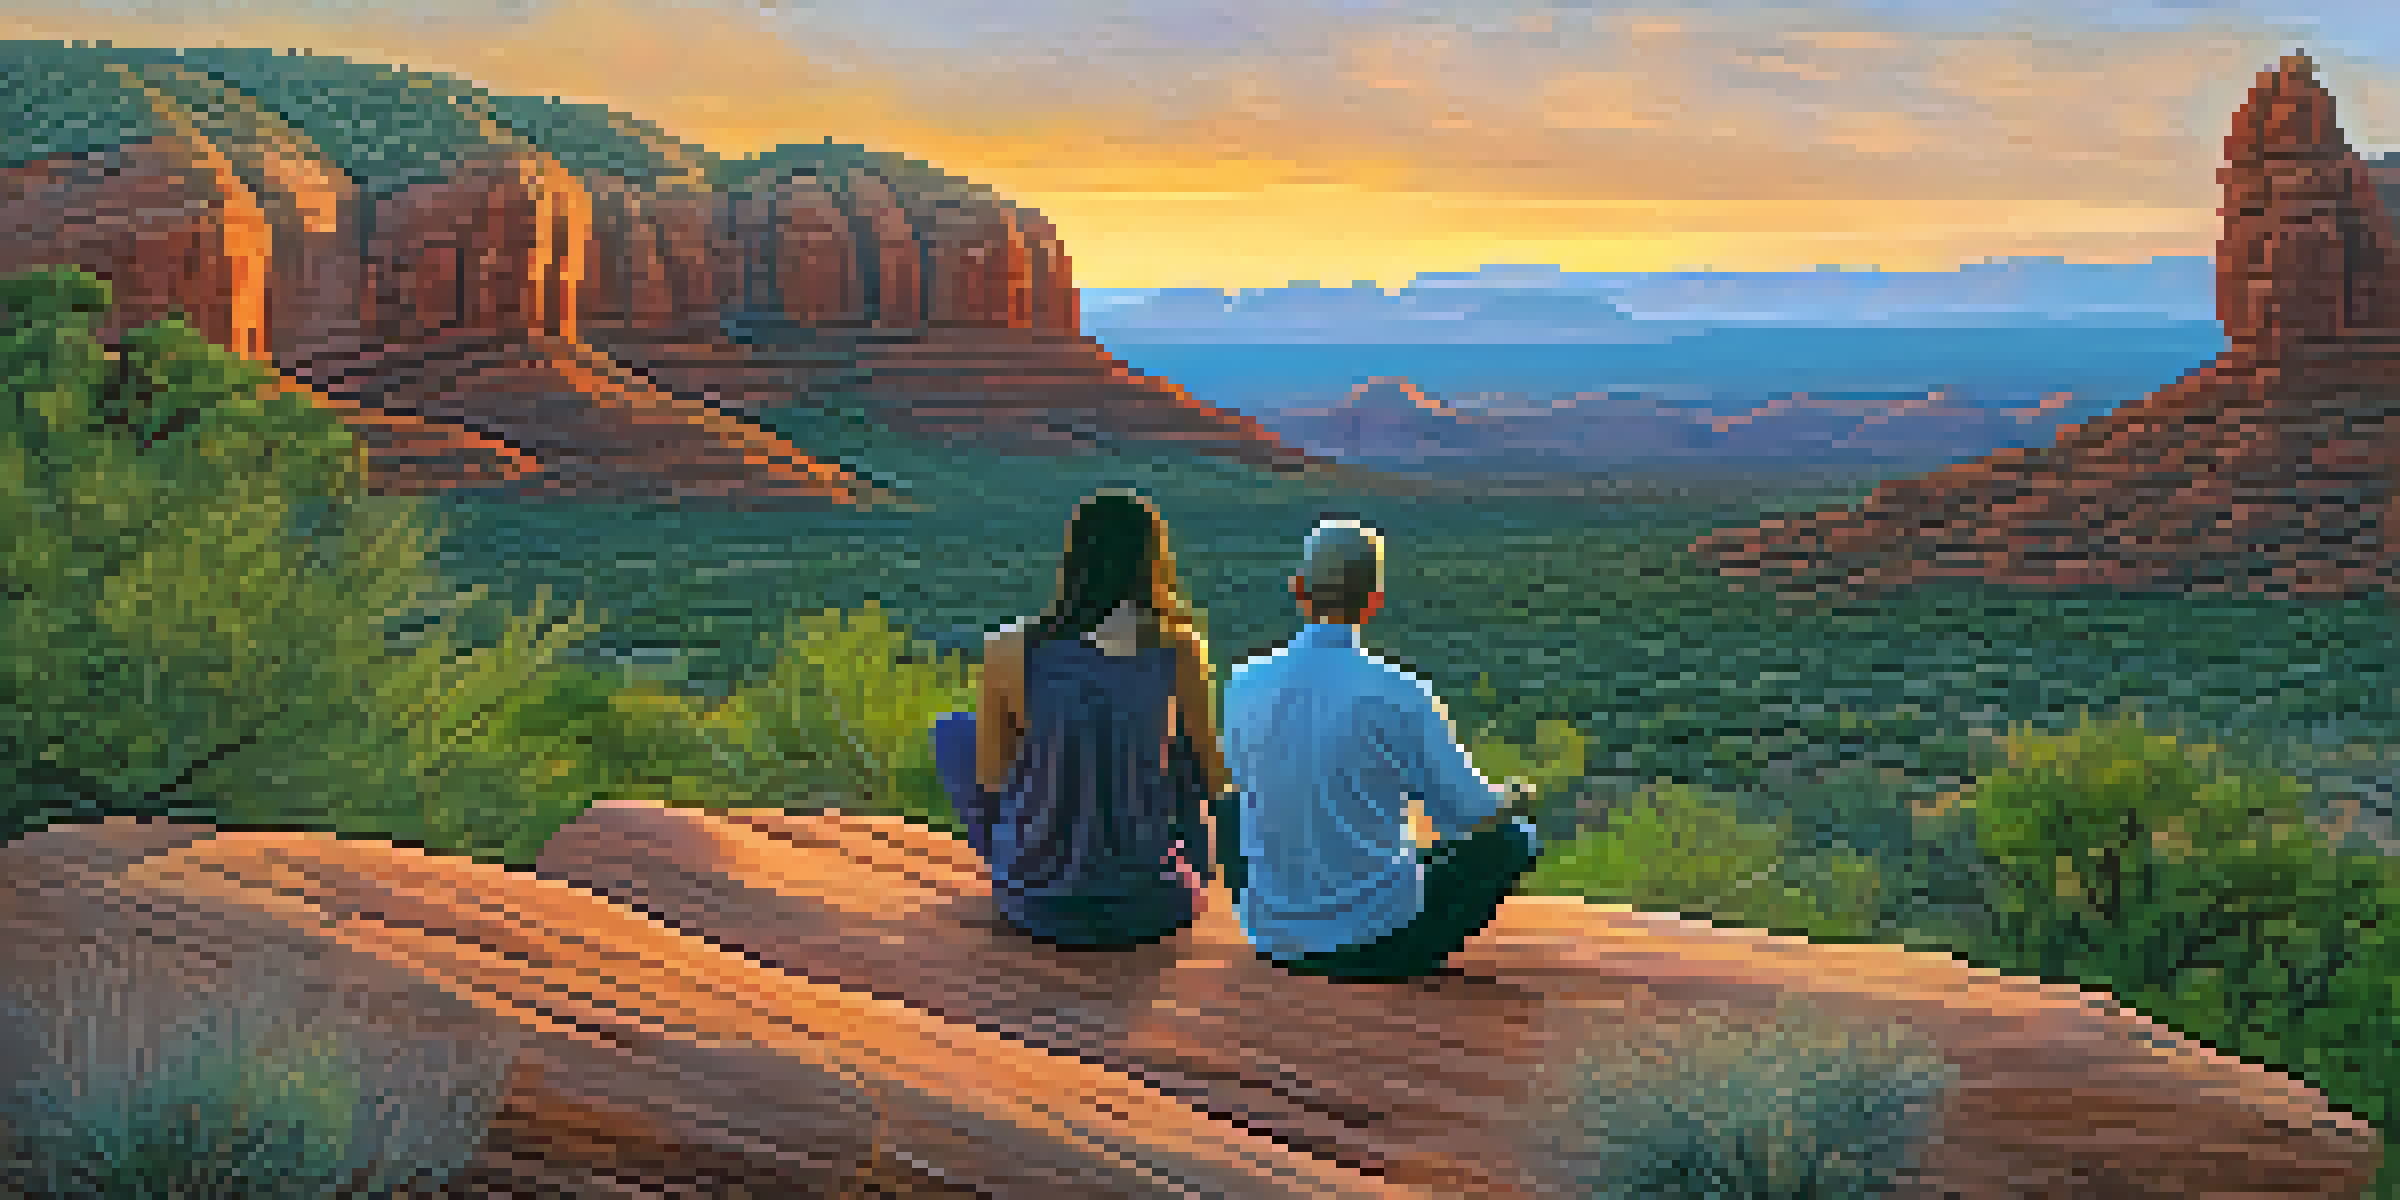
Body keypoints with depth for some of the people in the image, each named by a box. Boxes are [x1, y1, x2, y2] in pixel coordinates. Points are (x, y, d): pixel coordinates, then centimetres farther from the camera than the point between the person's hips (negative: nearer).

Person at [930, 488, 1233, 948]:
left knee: (953, 732, 26)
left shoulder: (1010, 650, -16)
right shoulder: (1182, 652, -15)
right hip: (1158, 905, 1)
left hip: (1041, 905, -1)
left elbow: (990, 775, -2)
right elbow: (1213, 777, -3)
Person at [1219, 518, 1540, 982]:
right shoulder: (1400, 696, -18)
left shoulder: (1244, 684, -5)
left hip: (1272, 937, 4)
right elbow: (1471, 814, -7)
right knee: (1515, 838, 16)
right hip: (1378, 935, -3)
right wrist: (1513, 798, 19)